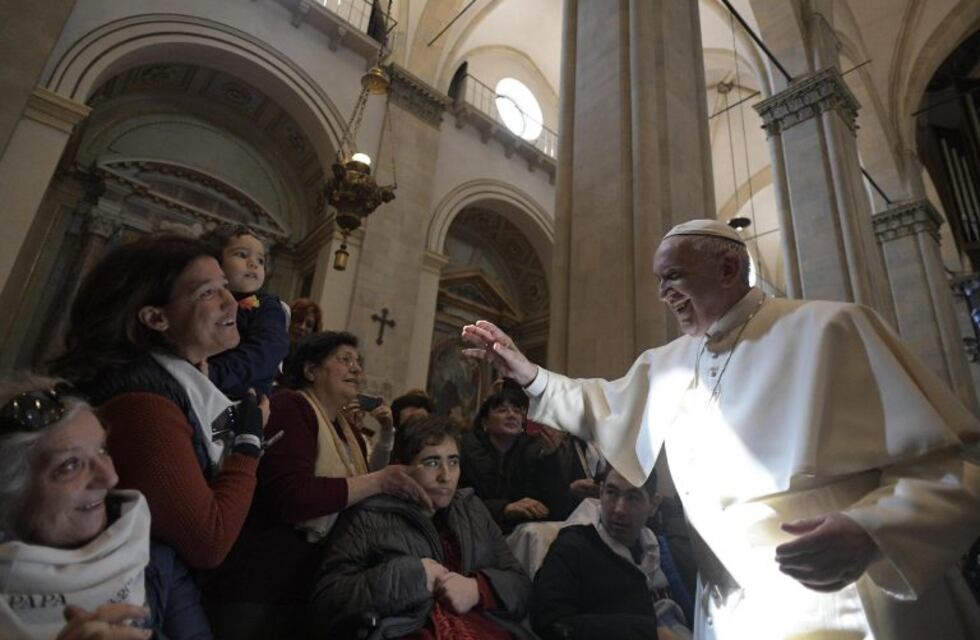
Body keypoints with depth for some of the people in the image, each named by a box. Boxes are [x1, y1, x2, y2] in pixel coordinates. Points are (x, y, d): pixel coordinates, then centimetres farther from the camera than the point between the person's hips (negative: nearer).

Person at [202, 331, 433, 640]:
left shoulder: (349, 432, 10)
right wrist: (379, 481, -25)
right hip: (259, 586, -8)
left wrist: (388, 436, 1)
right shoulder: (290, 406, -15)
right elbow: (292, 497, -28)